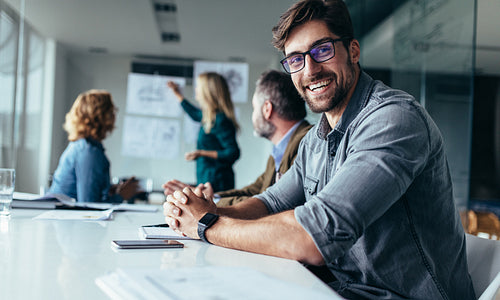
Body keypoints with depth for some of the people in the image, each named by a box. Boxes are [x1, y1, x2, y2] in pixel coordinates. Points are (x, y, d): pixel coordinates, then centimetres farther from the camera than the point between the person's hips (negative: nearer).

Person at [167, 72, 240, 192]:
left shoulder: (220, 120, -17)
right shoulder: (211, 117, 12)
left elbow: (233, 153, -20)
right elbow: (196, 114, 37)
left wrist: (202, 153, -23)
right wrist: (178, 95, 48)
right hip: (206, 178, 9)